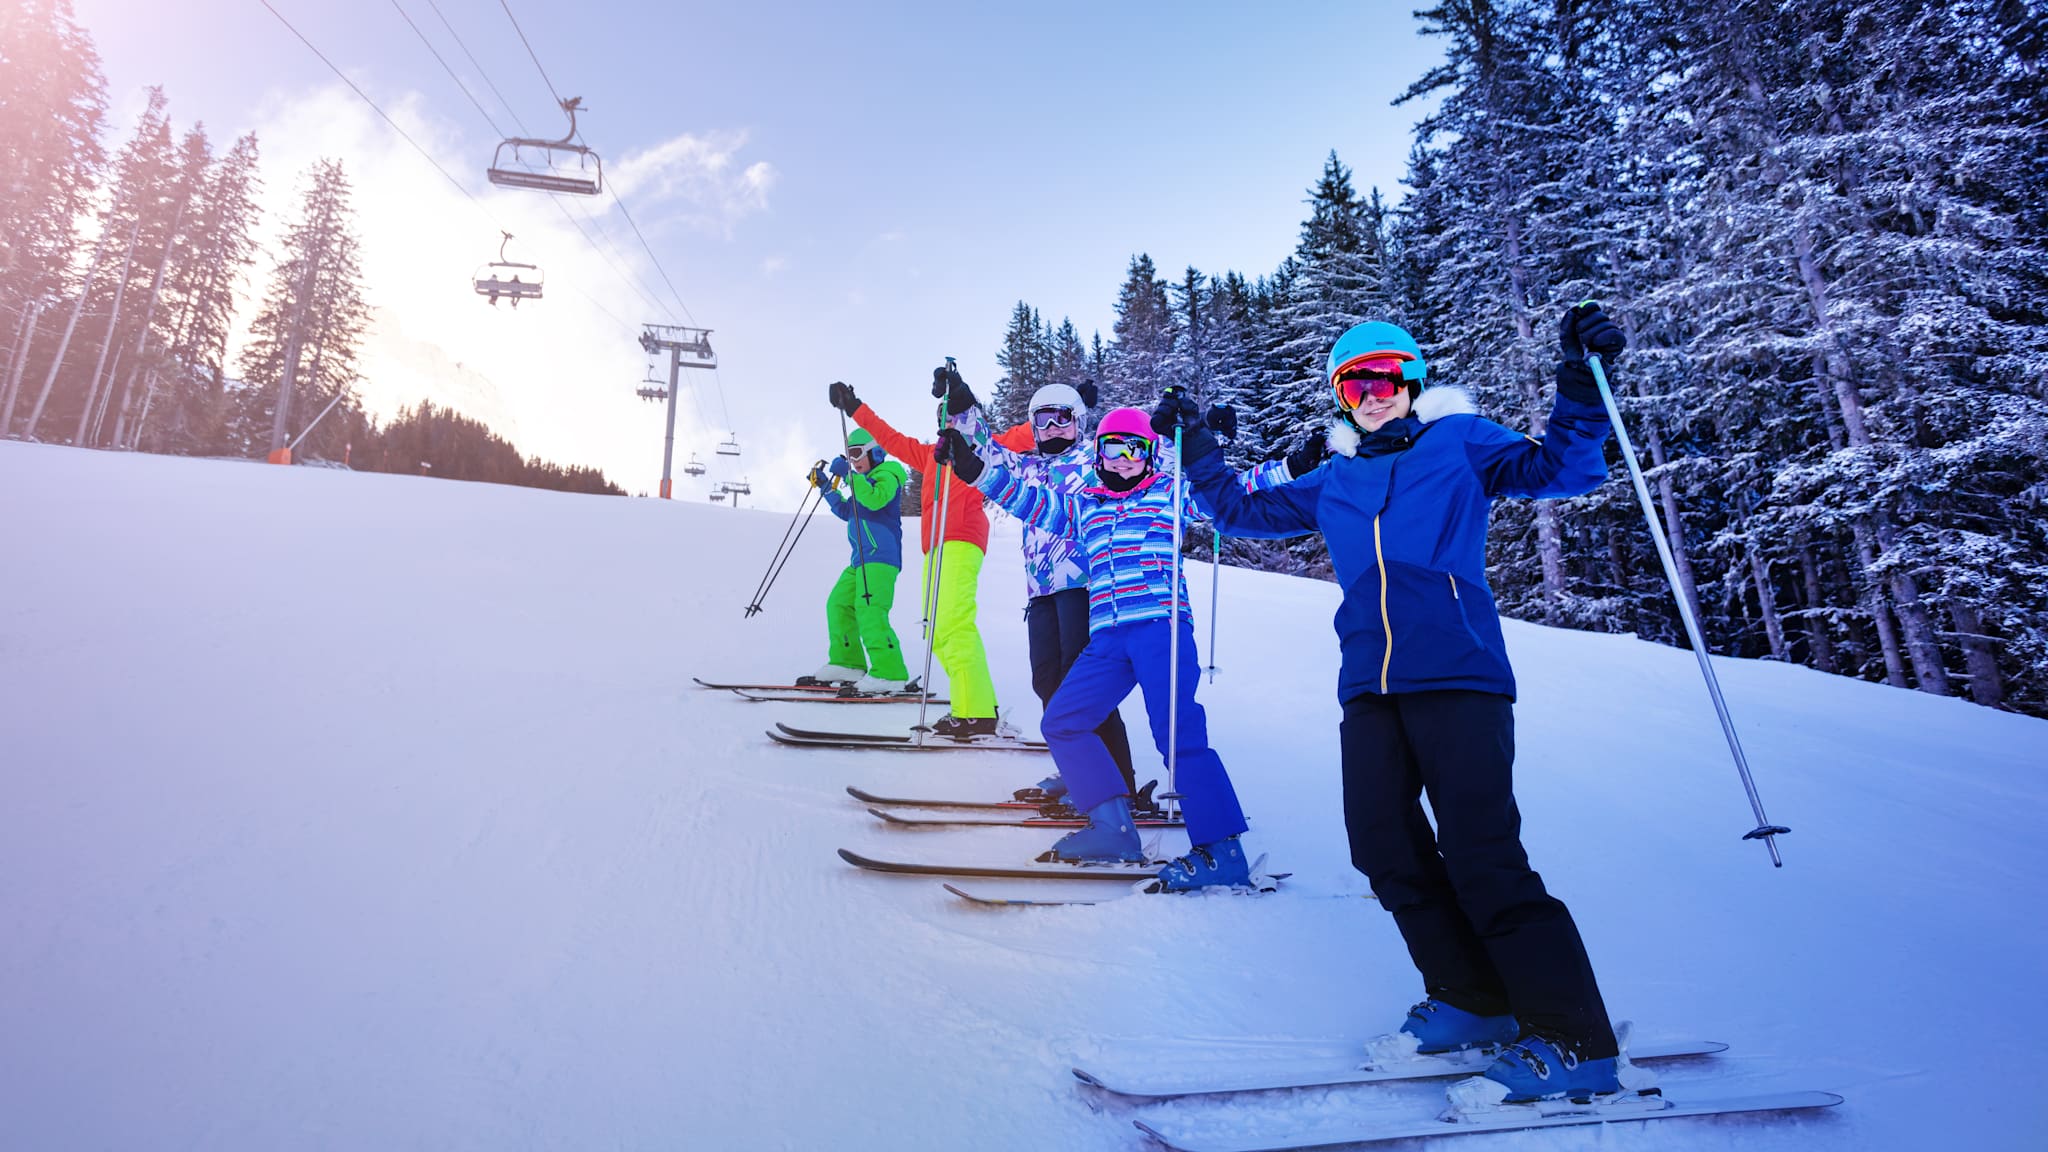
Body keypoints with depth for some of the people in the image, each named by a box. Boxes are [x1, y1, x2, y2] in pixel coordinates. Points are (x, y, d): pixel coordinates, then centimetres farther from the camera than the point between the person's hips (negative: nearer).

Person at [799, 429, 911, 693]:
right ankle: (846, 663, 15)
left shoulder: (887, 475, -4)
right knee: (838, 604, 10)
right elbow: (846, 512, 33)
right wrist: (826, 486, 24)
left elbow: (875, 499, -25)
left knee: (869, 610, -21)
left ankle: (890, 674, -25)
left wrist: (849, 476, -25)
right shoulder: (863, 482, 25)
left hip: (880, 555, -11)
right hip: (861, 558, 11)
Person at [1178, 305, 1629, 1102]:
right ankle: (1473, 1000, 21)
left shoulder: (1458, 443, 11)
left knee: (1482, 860, -10)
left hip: (1459, 677, -5)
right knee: (1387, 852, 3)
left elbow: (1558, 470, 2)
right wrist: (1196, 450, 25)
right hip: (1370, 688, 5)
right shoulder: (1334, 482, 21)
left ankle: (1576, 1043, 3)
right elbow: (1245, 512, 29)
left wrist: (1581, 385, -9)